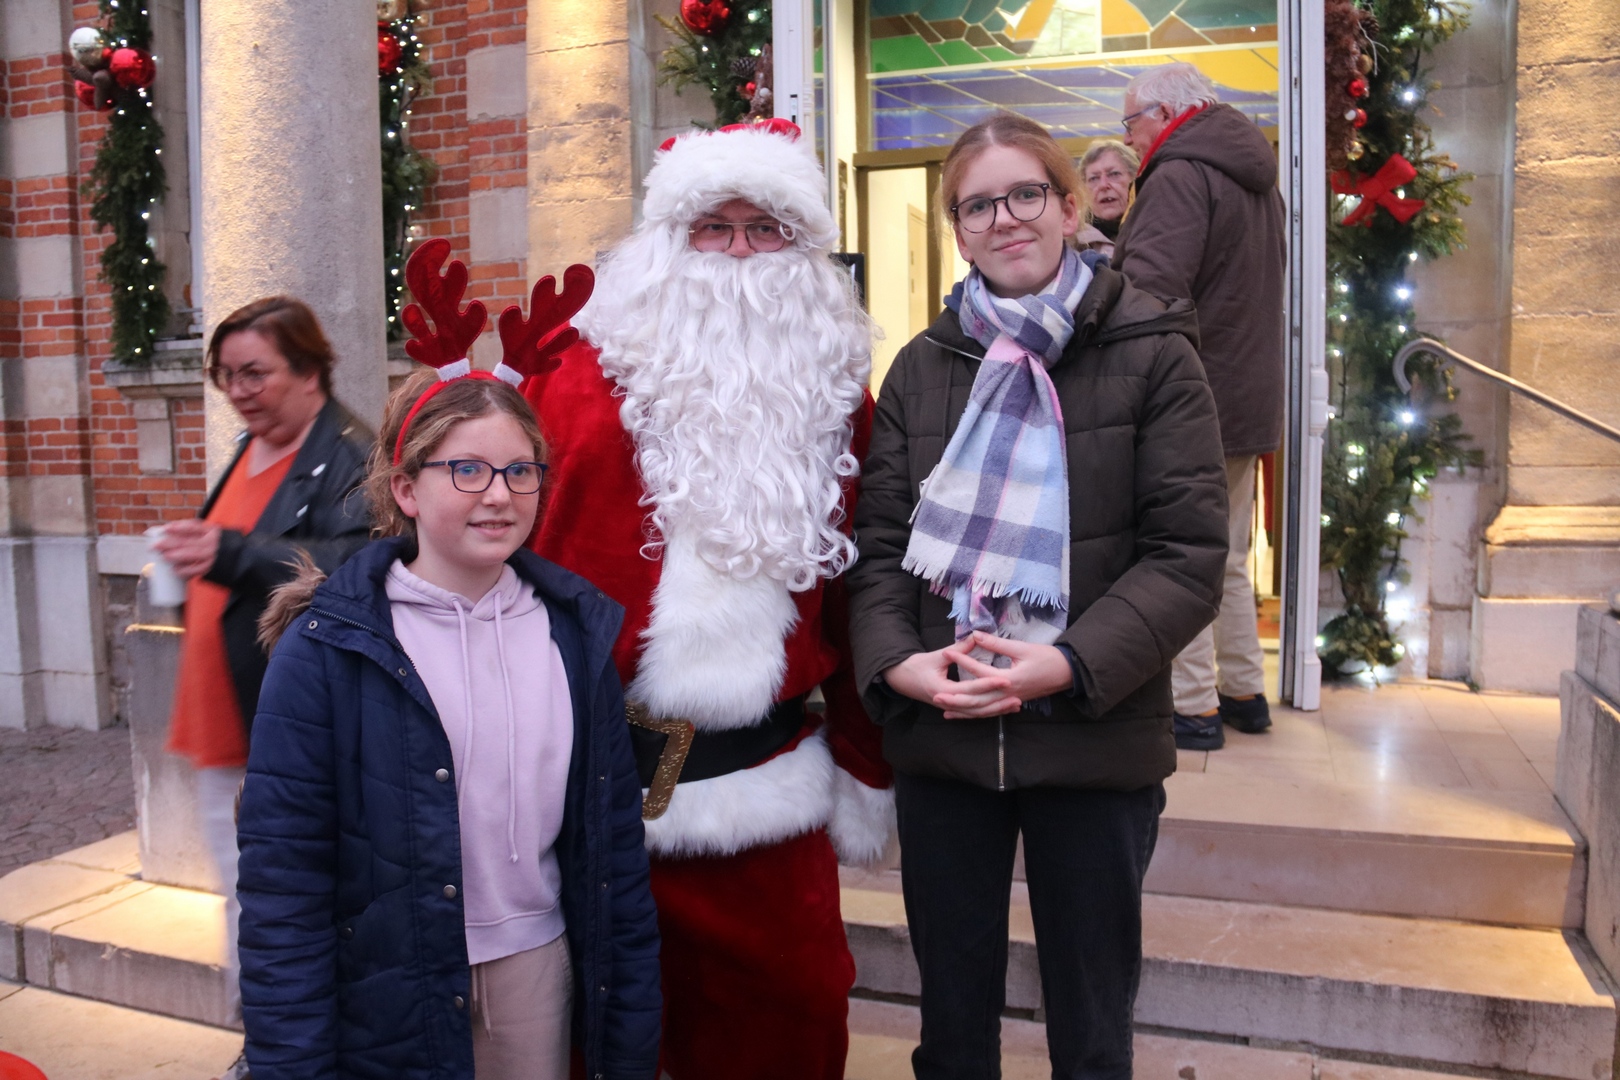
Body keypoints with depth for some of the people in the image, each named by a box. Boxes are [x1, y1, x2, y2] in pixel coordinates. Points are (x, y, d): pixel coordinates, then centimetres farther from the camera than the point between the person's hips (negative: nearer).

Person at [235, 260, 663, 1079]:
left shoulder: (575, 628, -1)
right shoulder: (328, 647, -12)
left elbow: (615, 834, 3)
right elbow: (282, 880, -10)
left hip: (538, 969, 3)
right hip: (387, 1002, -3)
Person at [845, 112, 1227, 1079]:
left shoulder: (1151, 351, -2)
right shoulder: (922, 366, 8)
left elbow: (1188, 556, -8)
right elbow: (879, 542, 5)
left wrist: (1068, 665, -20)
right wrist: (896, 661, -13)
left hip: (1097, 741, -2)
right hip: (941, 742, 3)